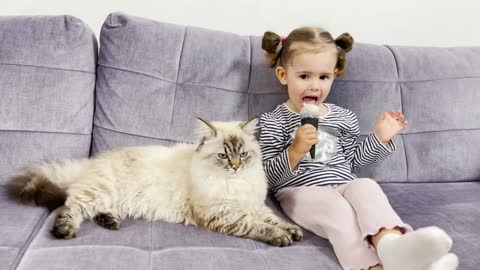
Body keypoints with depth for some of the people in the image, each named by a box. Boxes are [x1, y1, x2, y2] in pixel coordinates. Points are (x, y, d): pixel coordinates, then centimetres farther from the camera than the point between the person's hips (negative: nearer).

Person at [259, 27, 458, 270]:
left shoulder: (344, 118, 15)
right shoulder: (273, 122, 1)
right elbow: (268, 179, -4)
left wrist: (380, 138, 11)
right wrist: (295, 151, -20)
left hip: (343, 186, 4)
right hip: (300, 191, -3)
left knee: (366, 186, -29)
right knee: (335, 206, -33)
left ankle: (391, 242, -60)